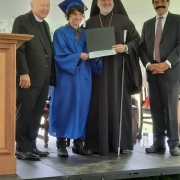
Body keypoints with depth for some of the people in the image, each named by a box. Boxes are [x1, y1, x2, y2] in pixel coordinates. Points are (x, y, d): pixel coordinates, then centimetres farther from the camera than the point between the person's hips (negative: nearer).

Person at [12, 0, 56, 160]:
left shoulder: (45, 25, 20)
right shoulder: (22, 21, -4)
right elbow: (18, 49, -12)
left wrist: (51, 75, 12)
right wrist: (23, 73, -20)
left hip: (43, 78, 7)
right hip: (29, 77, -7)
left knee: (36, 115, 10)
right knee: (25, 114, -2)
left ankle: (32, 146, 17)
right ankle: (22, 148, 6)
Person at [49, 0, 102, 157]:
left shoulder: (86, 34, 15)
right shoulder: (60, 33, 0)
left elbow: (91, 57, 12)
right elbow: (60, 56, -10)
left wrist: (95, 57, -10)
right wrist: (78, 56, -20)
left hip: (83, 78, 5)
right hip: (66, 78, -5)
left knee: (82, 108, 4)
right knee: (65, 109, -4)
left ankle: (78, 143, 12)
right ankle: (61, 144, 2)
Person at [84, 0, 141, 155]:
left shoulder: (123, 20, 8)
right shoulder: (90, 23, 12)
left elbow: (136, 39, 5)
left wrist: (126, 47, -13)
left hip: (118, 67, -1)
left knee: (119, 102, -1)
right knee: (99, 103, -2)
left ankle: (121, 142, 4)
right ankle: (98, 143, 2)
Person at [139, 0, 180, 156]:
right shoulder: (147, 24, 18)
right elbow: (142, 47, 13)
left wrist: (167, 63, -14)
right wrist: (148, 64, -5)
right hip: (152, 72, 4)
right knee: (156, 108, 4)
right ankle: (158, 142, 9)